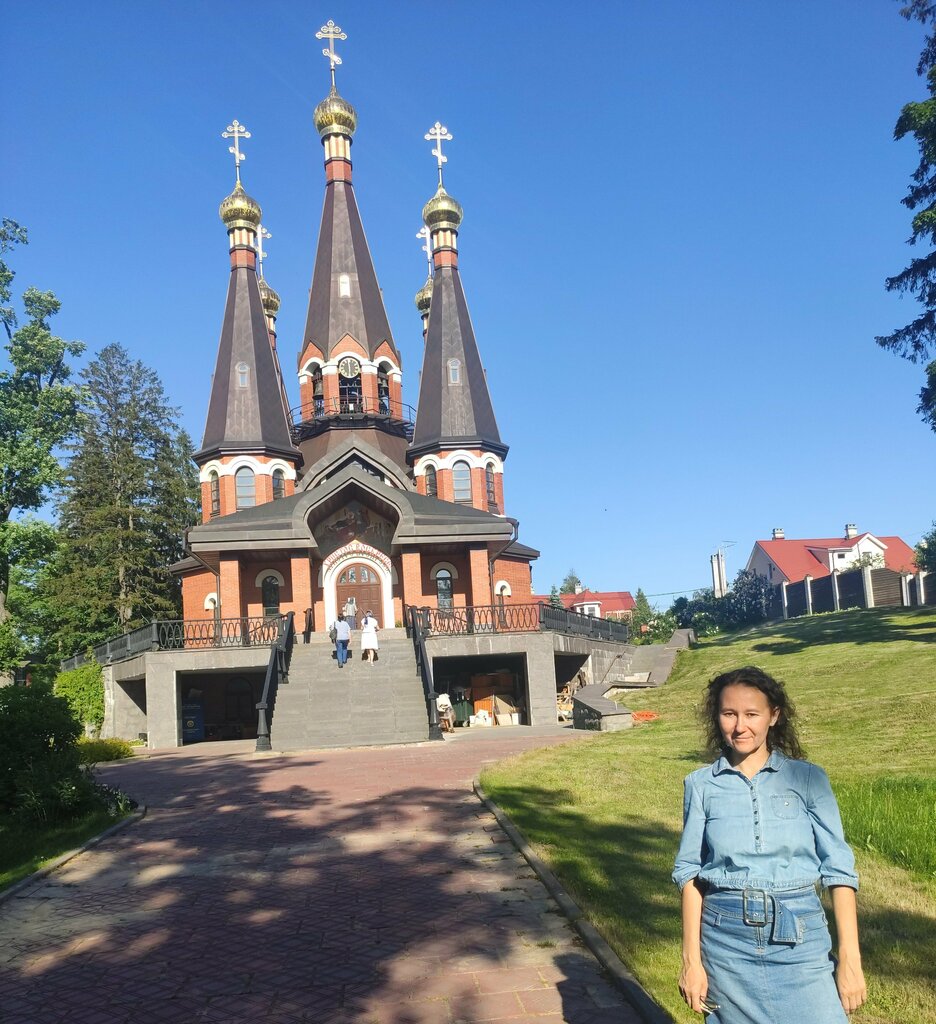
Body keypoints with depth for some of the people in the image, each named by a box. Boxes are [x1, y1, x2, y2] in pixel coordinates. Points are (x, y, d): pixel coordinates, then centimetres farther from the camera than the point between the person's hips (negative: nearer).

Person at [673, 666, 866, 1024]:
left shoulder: (808, 779, 0)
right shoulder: (701, 785, 1)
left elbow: (838, 869, -1)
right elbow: (690, 873, 3)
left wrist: (849, 958, -6)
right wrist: (691, 960, 0)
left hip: (800, 940, 0)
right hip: (727, 941, 1)